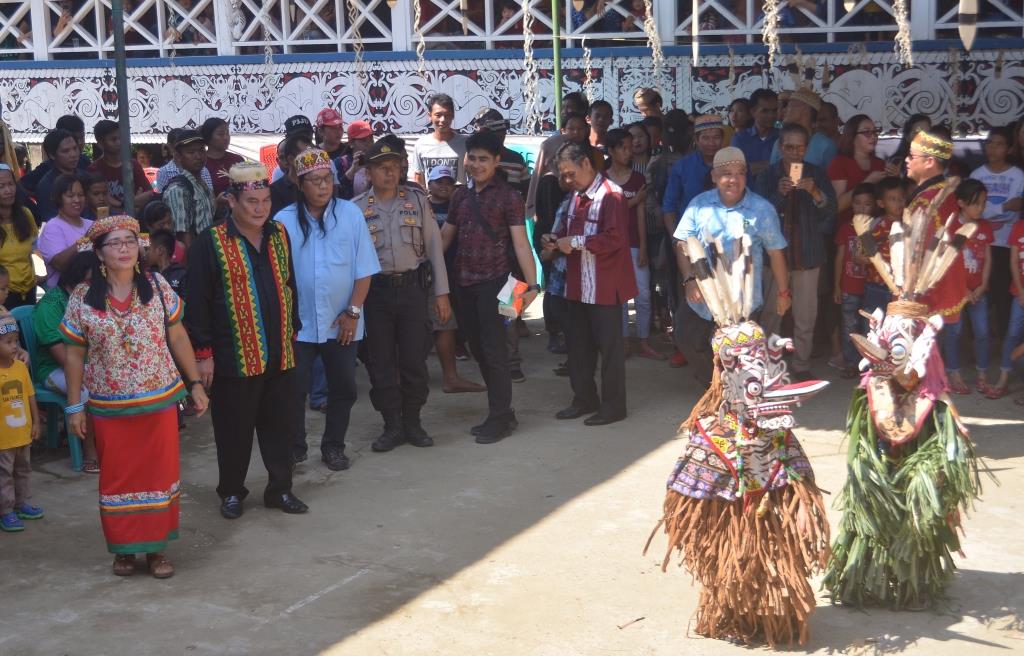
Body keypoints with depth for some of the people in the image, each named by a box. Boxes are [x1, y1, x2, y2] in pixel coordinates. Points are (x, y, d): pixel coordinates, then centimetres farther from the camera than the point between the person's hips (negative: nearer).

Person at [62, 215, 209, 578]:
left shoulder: (157, 286, -4)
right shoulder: (82, 298, -7)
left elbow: (177, 337, 3)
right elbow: (74, 354, 0)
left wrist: (195, 383, 2)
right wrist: (74, 406, -1)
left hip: (160, 400, 1)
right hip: (109, 407, -1)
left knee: (160, 473, 9)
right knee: (118, 478, 10)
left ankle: (157, 547, 23)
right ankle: (124, 548, 25)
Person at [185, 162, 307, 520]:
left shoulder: (279, 236, 8)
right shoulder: (210, 244, -10)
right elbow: (196, 302, -10)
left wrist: (292, 333, 15)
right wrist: (203, 353, -11)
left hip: (279, 356, 5)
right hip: (234, 357, -5)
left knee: (280, 425, 11)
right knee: (234, 429, 6)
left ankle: (280, 488, 24)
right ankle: (231, 492, 22)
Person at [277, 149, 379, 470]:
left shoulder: (350, 214, -4)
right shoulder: (285, 221, -5)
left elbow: (365, 270, -2)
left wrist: (353, 312, -7)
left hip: (342, 324, 1)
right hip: (299, 324, -1)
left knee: (343, 388, 9)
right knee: (293, 389, 4)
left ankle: (333, 447, 25)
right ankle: (294, 448, 20)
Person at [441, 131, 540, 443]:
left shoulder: (507, 196, -6)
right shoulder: (460, 195, 11)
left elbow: (520, 243, -12)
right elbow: (444, 237, 16)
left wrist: (532, 284, -19)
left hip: (493, 282, -6)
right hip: (464, 283, 6)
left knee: (493, 350, -4)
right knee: (477, 349, 11)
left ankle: (500, 418, 7)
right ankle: (502, 412, 23)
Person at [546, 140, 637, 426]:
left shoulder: (611, 195, -16)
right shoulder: (577, 196, 12)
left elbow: (614, 239, -24)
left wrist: (576, 242, -20)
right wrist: (557, 238, 4)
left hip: (605, 287, -9)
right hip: (579, 286, 9)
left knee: (609, 346, 2)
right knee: (578, 345, 15)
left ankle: (613, 405, 12)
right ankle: (585, 399, 28)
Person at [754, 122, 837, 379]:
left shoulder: (817, 175, 3)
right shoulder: (768, 176, 2)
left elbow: (830, 211, -6)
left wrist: (816, 193, -26)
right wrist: (779, 194, -23)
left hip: (808, 253, 1)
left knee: (806, 315, 4)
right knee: (771, 312, 2)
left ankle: (802, 365, 14)